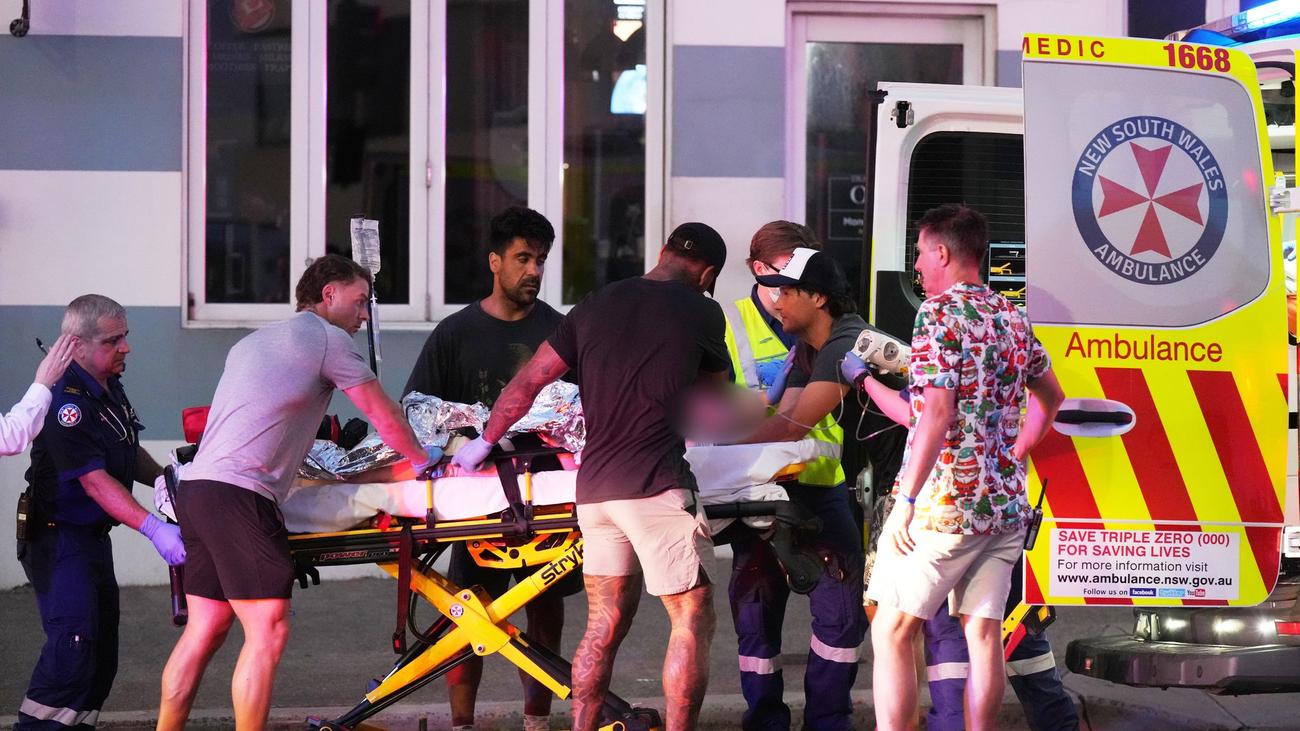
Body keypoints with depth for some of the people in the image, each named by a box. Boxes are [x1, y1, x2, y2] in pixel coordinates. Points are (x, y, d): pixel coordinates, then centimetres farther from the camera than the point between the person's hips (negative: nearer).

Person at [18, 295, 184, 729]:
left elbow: (129, 453, 26)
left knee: (102, 647, 10)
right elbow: (94, 480, -26)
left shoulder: (110, 388, 9)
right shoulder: (67, 401, -21)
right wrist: (153, 529, -33)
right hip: (60, 537, -10)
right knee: (74, 640, -22)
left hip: (93, 537, 10)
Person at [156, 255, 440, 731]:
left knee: (206, 629, 11)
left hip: (197, 485, 9)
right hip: (238, 494, -9)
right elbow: (383, 414, 6)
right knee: (268, 630, -10)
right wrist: (421, 459, 22)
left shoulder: (251, 343, 28)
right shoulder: (327, 337, 3)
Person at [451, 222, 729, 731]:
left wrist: (484, 441, 26)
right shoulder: (700, 312, 1)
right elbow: (716, 384, 19)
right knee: (692, 618, -1)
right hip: (656, 486, -6)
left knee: (606, 621, 12)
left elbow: (527, 382, 14)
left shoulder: (596, 306, 13)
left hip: (594, 483, 6)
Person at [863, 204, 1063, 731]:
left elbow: (937, 413, -19)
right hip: (1006, 501, 7)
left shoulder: (940, 313, -10)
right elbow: (1050, 397, 27)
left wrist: (905, 500, -19)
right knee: (983, 632, 7)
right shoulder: (1012, 318, 13)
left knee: (892, 629, -1)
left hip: (944, 502, -7)